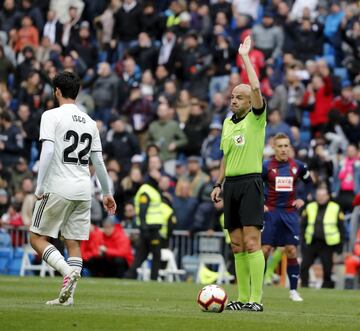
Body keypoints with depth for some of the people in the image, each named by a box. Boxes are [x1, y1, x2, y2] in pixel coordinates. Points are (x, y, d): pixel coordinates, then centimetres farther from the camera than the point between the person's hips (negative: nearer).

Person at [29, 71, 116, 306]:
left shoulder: (52, 116, -4)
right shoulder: (90, 122, 13)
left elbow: (47, 151, -16)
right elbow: (98, 161, 14)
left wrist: (39, 187, -15)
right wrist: (107, 194, 22)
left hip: (58, 189, -5)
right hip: (84, 191, 5)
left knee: (37, 238, 3)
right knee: (74, 244, 7)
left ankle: (68, 272, -19)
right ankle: (68, 295, -1)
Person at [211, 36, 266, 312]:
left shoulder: (256, 119, -4)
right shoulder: (228, 123, 16)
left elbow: (256, 88, -20)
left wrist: (245, 56, -13)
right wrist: (219, 184, 16)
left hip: (250, 183, -7)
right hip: (231, 184, 7)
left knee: (252, 242, -13)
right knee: (237, 245, 6)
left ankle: (256, 298, -15)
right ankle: (243, 297, 9)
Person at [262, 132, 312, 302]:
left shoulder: (298, 166, 3)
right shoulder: (266, 166, -4)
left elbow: (311, 184, 18)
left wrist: (303, 200, 5)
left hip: (290, 213, 2)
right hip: (270, 212, -2)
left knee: (292, 252, 0)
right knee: (264, 250, -6)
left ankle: (293, 291, 9)